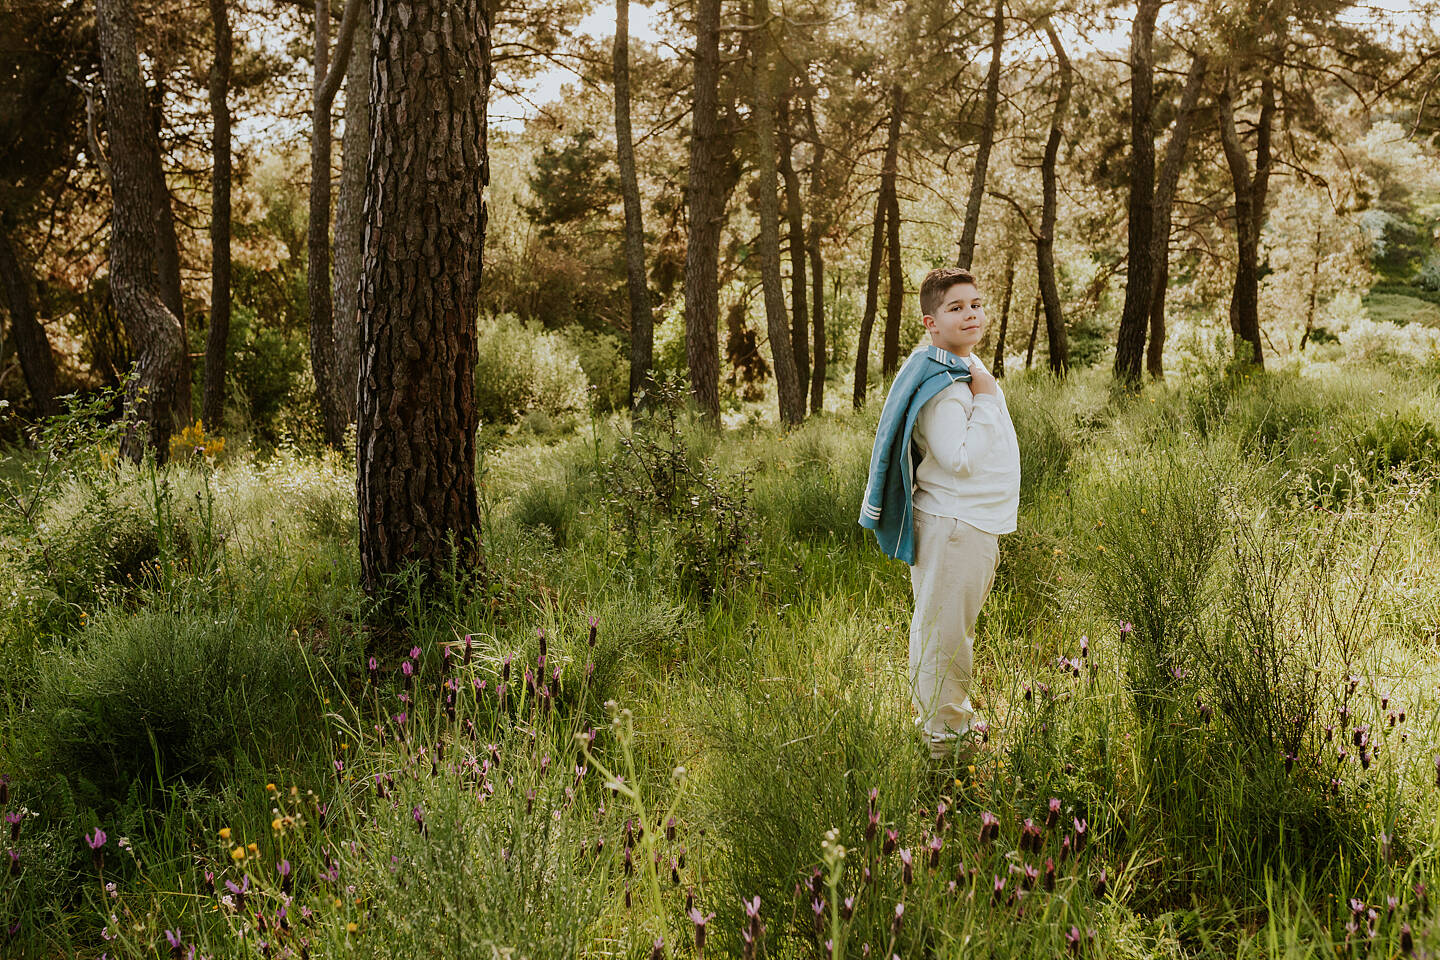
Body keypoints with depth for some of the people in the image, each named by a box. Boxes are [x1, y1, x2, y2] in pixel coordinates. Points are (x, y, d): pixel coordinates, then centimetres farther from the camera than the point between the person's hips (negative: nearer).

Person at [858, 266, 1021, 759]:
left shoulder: (969, 368, 13)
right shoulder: (939, 384, -20)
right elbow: (961, 459, -26)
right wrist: (985, 399, -20)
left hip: (979, 521, 10)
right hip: (951, 525, -10)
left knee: (957, 625, 21)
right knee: (943, 631, -1)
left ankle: (955, 716, 35)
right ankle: (943, 733, 9)